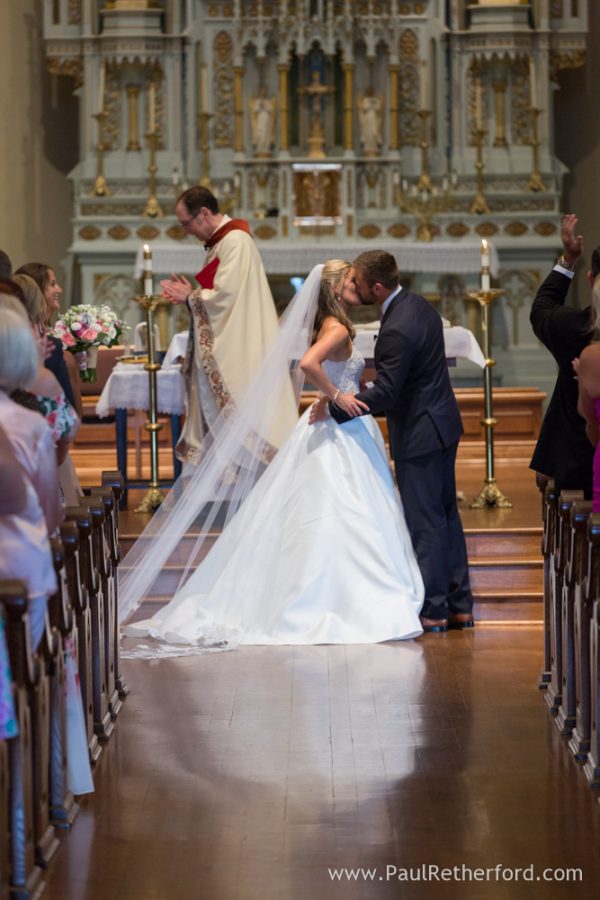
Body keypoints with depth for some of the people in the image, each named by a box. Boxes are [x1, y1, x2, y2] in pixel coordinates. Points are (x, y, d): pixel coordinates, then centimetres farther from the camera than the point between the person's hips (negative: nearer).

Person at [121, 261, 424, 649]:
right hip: (339, 436, -10)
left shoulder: (334, 326, 13)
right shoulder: (337, 329, -16)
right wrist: (337, 396, -24)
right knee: (340, 520, -8)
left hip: (345, 430, 10)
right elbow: (308, 363, -32)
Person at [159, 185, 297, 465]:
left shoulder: (235, 241, -15)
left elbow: (225, 295, -21)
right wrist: (189, 294, 6)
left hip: (235, 351, -10)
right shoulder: (219, 242, 15)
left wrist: (190, 297, -5)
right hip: (218, 349, 10)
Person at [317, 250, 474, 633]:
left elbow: (385, 394, -23)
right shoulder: (419, 305, 5)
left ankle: (432, 609, 7)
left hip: (419, 436, -10)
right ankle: (459, 605, 21)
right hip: (443, 425, 10)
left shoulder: (396, 330, -25)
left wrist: (334, 408, -16)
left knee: (425, 523, -1)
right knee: (447, 515, 15)